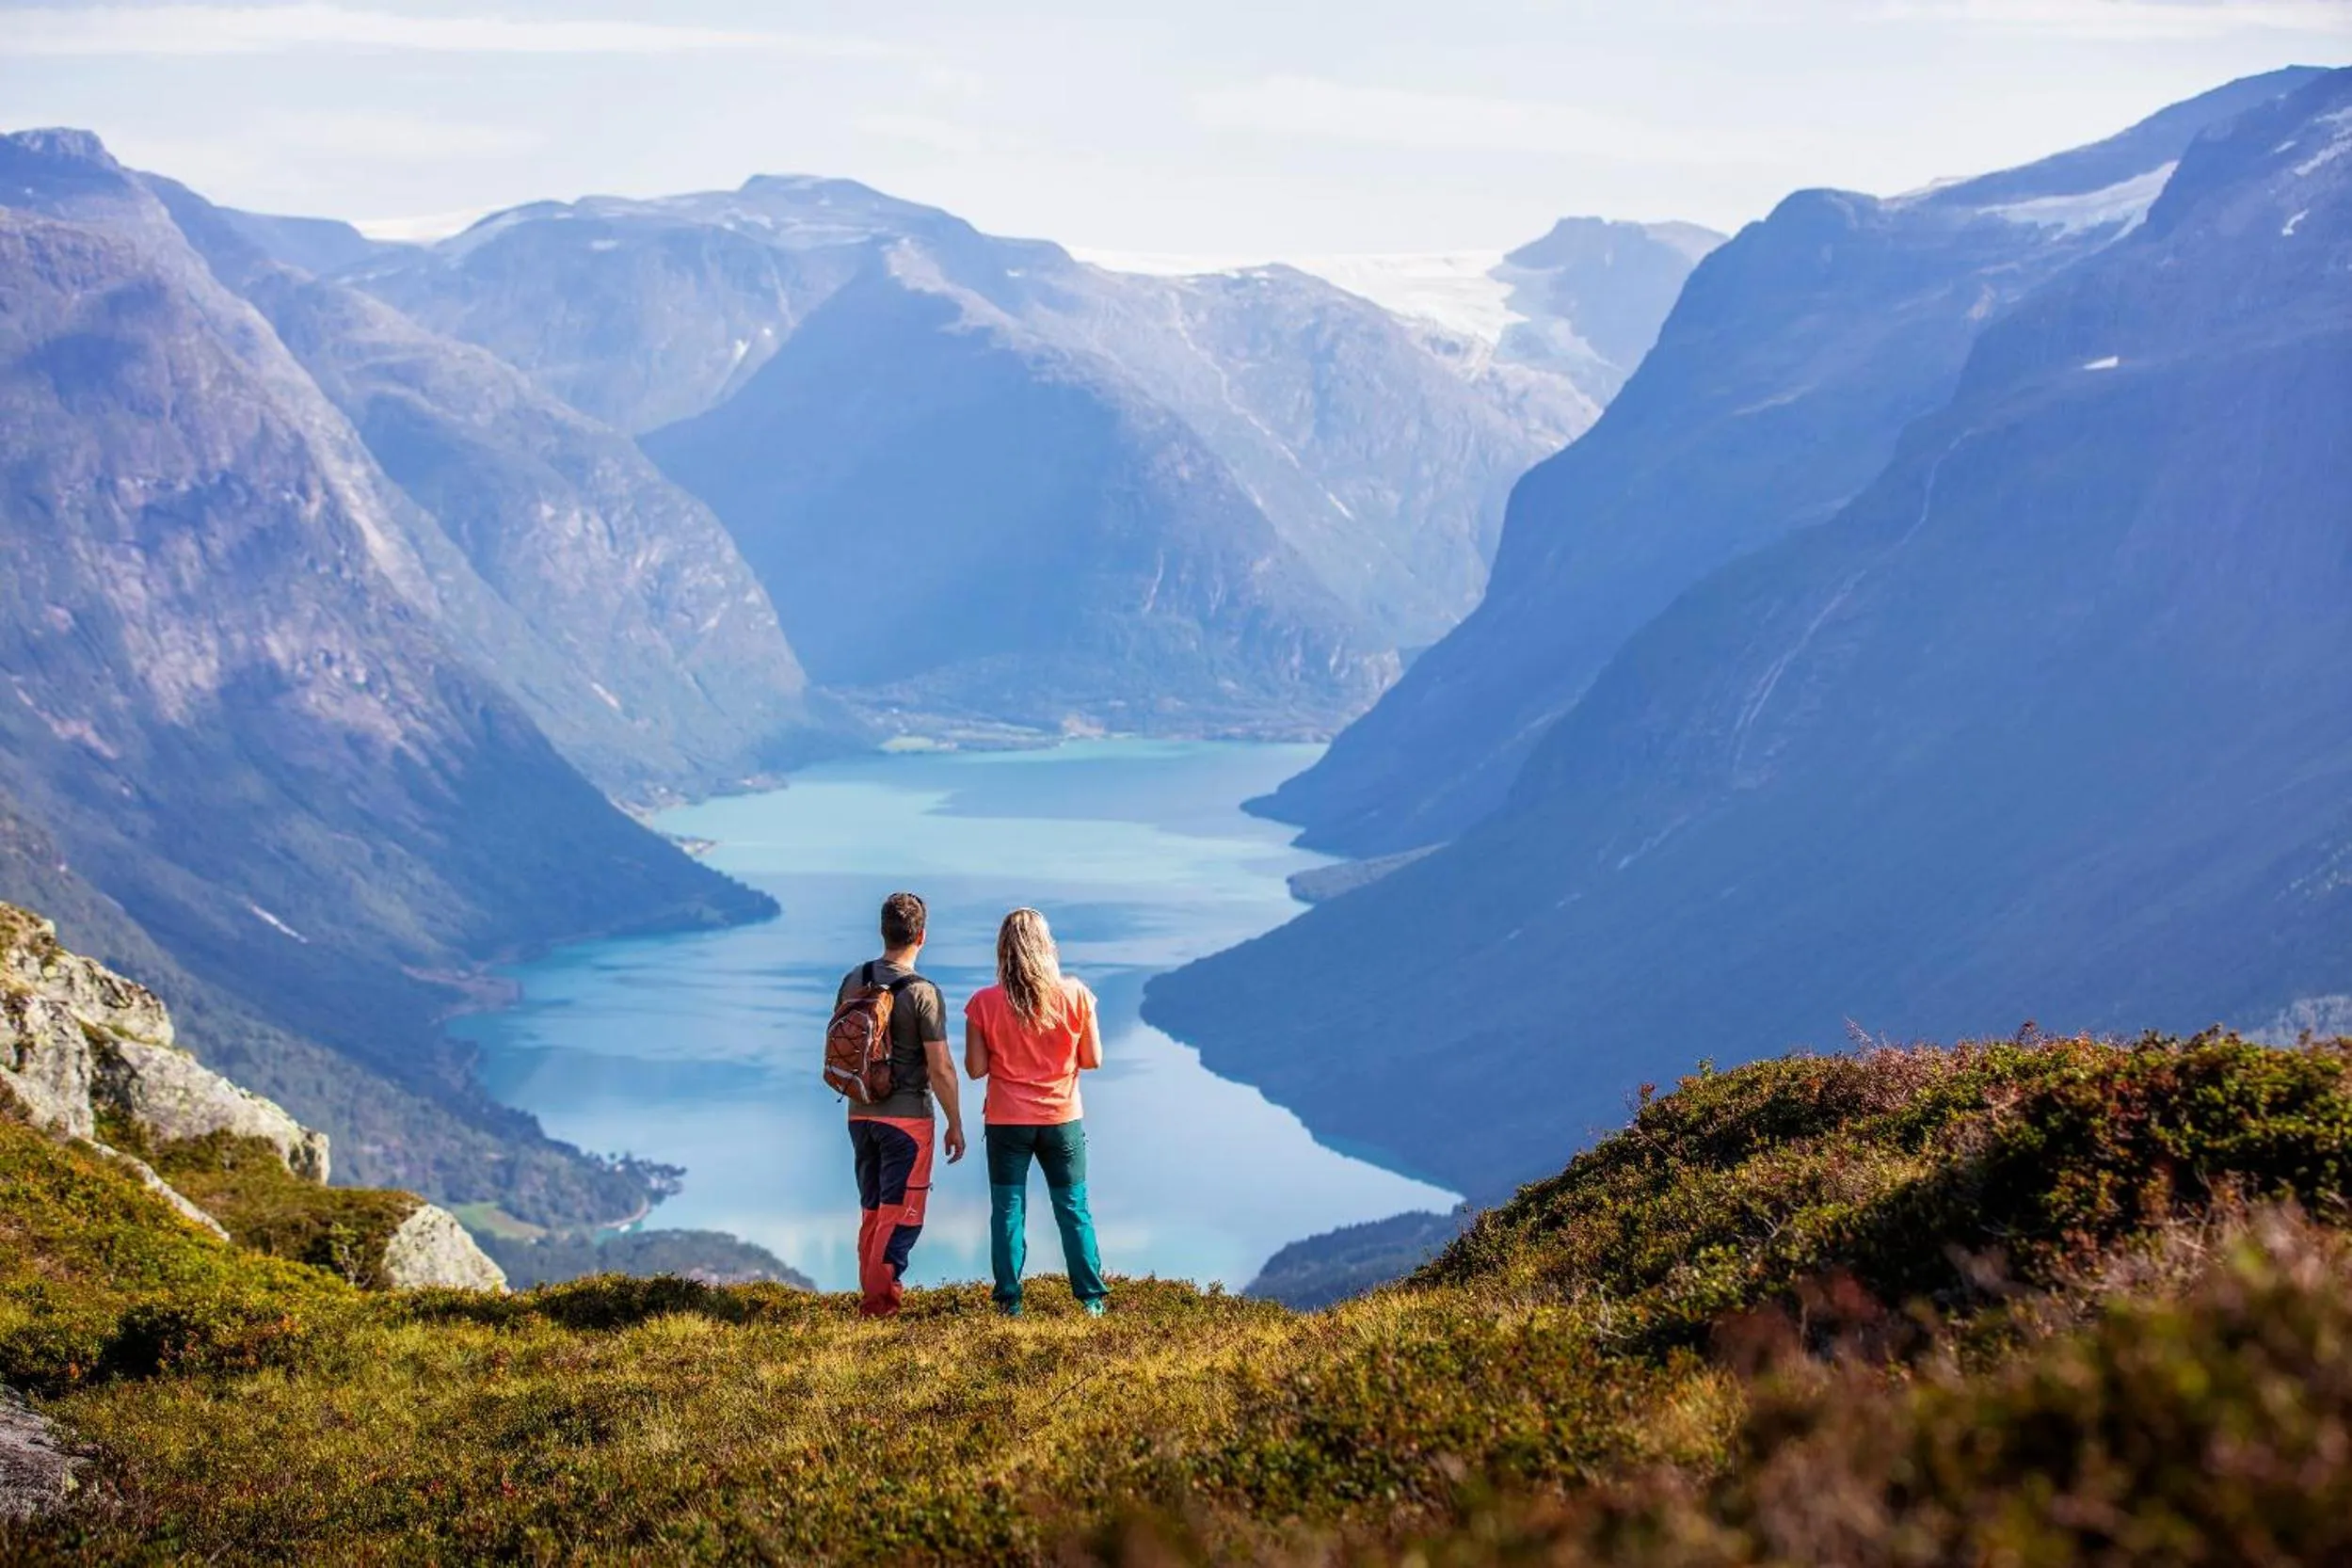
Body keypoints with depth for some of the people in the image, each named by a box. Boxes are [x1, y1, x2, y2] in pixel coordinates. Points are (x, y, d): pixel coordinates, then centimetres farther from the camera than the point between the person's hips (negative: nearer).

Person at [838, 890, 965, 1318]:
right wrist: (955, 1125, -5)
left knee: (871, 1211, 16)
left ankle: (871, 1294, 20)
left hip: (860, 1114, 6)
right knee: (900, 1213, 0)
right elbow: (940, 1069, -15)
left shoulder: (852, 982, 3)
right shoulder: (923, 993, -15)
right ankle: (880, 1297, -6)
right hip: (907, 1118, -6)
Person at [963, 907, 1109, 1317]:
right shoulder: (1075, 996, -9)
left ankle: (1009, 1300, 7)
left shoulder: (984, 1003, -10)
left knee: (1008, 1211, 7)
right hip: (1062, 1120, 1)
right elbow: (1093, 1059, -3)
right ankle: (1092, 1298, 11)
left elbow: (975, 1068, -8)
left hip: (1007, 1122, -1)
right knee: (1074, 1210, 10)